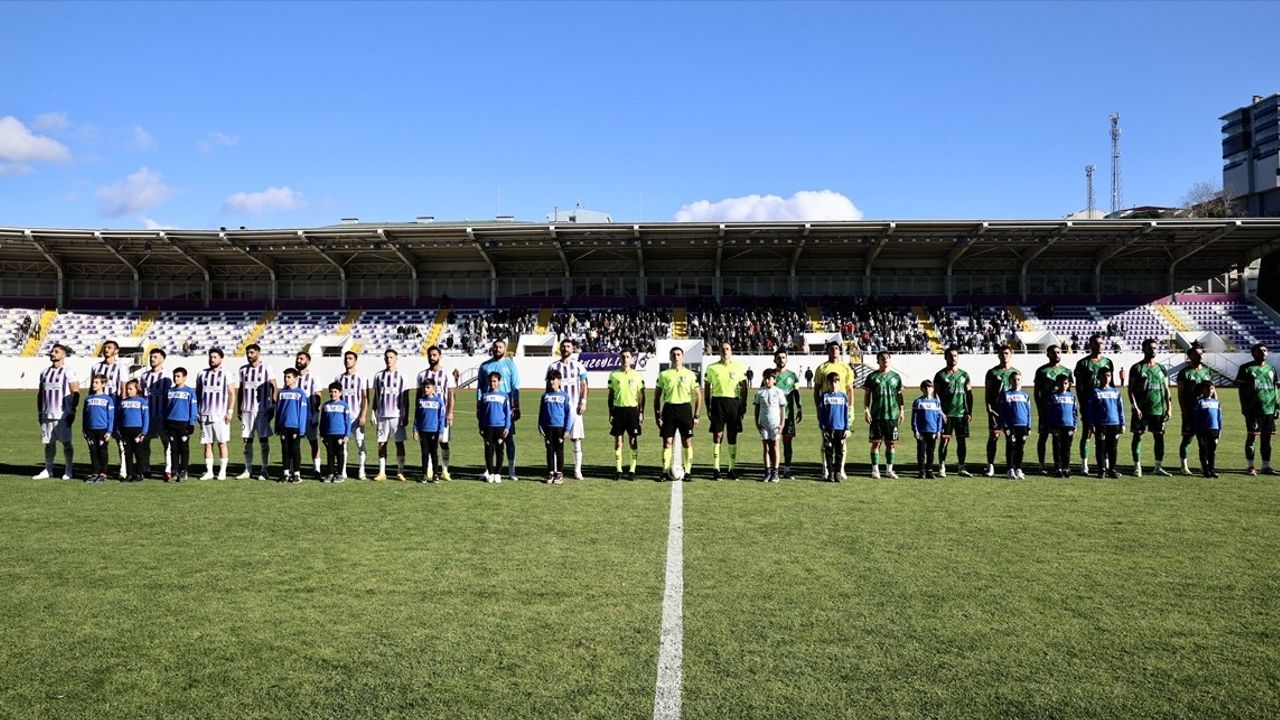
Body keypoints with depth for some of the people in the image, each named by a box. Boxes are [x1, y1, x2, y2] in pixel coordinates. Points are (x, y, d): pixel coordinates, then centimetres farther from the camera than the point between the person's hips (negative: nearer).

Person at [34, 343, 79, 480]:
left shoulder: (68, 372, -4)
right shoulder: (44, 372, 14)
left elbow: (76, 392, -7)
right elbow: (40, 393, 19)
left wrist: (72, 411, -12)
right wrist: (39, 411, 14)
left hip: (63, 414, -6)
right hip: (47, 414, 6)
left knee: (66, 442, 0)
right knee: (49, 443, 10)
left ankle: (68, 470, 8)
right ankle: (48, 470, 17)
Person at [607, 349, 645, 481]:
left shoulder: (638, 376, 4)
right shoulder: (614, 375, 6)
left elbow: (641, 396, 6)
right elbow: (610, 395, 9)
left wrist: (641, 413, 0)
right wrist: (610, 413, 4)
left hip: (632, 409, -1)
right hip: (618, 409, 1)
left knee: (633, 441, 0)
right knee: (618, 440, 1)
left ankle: (632, 470, 7)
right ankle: (618, 470, 8)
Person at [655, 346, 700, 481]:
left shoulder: (690, 374, 4)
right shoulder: (663, 374, 5)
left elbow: (698, 396, 7)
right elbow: (657, 396, 8)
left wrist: (696, 415, 0)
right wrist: (657, 415, 1)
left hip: (685, 408, 0)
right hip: (669, 409, 0)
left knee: (687, 442, 1)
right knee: (667, 442, -1)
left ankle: (688, 472, 8)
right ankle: (665, 472, 5)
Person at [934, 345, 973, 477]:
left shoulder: (964, 375, 11)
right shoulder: (940, 375, 1)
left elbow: (969, 395, 12)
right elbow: (936, 395, -1)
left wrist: (969, 412, 5)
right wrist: (940, 412, -9)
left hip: (961, 413, 3)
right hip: (946, 414, -3)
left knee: (962, 440, 4)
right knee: (944, 439, -3)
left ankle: (961, 468, 13)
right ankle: (941, 468, 5)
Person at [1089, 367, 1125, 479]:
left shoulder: (1116, 391, 8)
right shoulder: (1096, 392, 1)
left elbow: (1120, 408, 10)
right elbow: (1091, 409, 0)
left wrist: (1122, 424, 5)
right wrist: (1092, 424, -5)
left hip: (1114, 424, 2)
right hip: (1100, 424, -2)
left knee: (1113, 448, 7)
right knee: (1101, 448, 2)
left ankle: (1112, 469, 15)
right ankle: (1102, 470, 8)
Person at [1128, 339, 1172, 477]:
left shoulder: (1161, 368, 12)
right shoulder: (1137, 368, -1)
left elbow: (1166, 389, 14)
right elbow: (1131, 389, -4)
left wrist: (1169, 408, 6)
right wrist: (1135, 408, -12)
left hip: (1159, 410, 4)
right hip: (1141, 410, -4)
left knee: (1159, 437, 5)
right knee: (1138, 436, -1)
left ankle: (1158, 467, 14)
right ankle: (1137, 467, 5)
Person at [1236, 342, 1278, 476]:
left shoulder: (1271, 369, 15)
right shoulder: (1246, 368, -1)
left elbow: (1274, 388, 19)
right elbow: (1241, 390, -3)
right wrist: (1245, 408, -9)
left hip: (1269, 409, 5)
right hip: (1253, 410, -5)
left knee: (1267, 437, 7)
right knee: (1252, 436, -2)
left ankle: (1266, 466, 13)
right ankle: (1250, 466, 5)